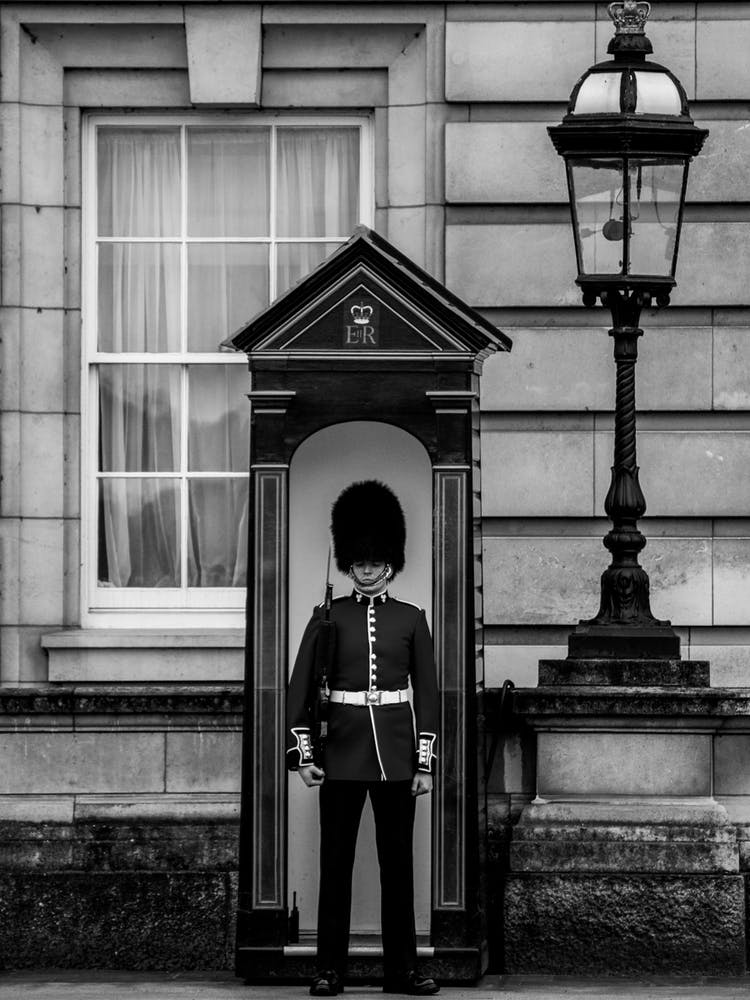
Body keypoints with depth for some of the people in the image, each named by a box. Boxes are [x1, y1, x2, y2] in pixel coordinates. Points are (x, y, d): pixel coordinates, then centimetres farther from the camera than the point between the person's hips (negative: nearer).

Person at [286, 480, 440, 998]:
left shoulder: (411, 619, 5)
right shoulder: (328, 616, 3)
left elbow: (428, 693, 5)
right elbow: (301, 687, 3)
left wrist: (426, 762, 0)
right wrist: (303, 754, -5)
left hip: (395, 753, 1)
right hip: (342, 752, -1)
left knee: (398, 860, 4)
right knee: (336, 861, 2)